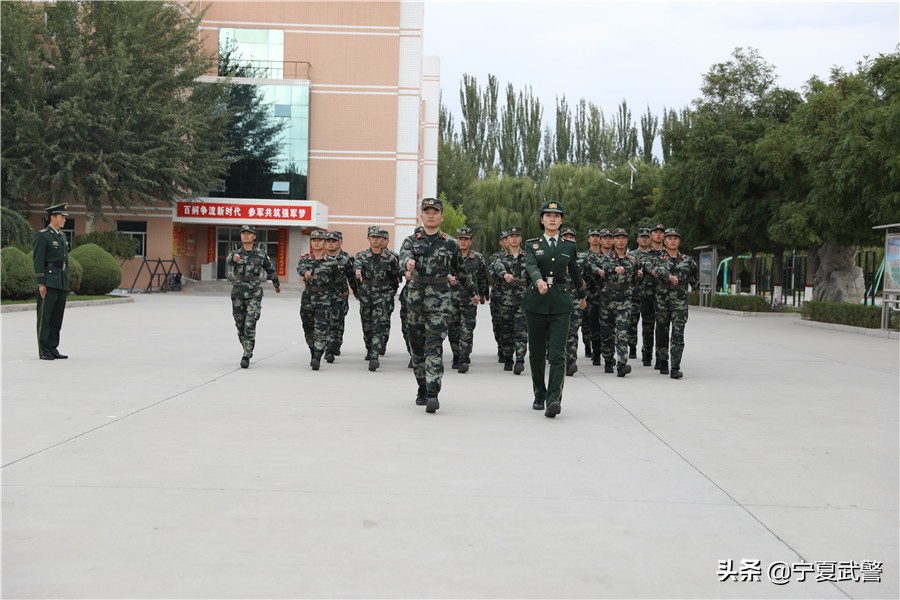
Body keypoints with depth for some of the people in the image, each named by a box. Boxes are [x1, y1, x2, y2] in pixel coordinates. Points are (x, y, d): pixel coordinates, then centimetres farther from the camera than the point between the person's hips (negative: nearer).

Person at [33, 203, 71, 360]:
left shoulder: (62, 236, 17)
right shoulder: (42, 235, -6)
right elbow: (38, 261, -11)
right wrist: (41, 284, -16)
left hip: (62, 282, 8)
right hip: (48, 281, -8)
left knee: (57, 318, 8)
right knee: (45, 317, -3)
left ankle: (53, 348, 13)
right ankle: (43, 351, -1)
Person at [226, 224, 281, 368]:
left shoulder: (261, 254, 2)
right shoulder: (235, 253, 2)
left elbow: (271, 269, 17)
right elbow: (228, 260, -23)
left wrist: (277, 285, 29)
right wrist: (233, 258, -47)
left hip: (254, 294, -2)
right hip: (238, 294, 2)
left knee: (250, 326, -14)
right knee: (240, 326, 12)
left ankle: (246, 356, -14)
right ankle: (248, 350, 32)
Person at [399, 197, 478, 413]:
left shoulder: (450, 244, 6)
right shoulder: (411, 241, 6)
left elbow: (460, 271, 19)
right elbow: (404, 254, -18)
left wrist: (472, 292, 28)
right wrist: (408, 262, -42)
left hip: (439, 300, -2)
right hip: (415, 299, 2)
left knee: (434, 347, -14)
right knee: (417, 347, 10)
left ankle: (432, 394, -19)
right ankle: (422, 390, 26)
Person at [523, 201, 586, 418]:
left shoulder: (569, 247, 10)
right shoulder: (532, 245, 5)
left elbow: (575, 272, 25)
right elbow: (531, 266, -16)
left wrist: (582, 296, 37)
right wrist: (539, 281, -37)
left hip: (560, 304, 0)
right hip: (536, 302, 1)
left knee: (557, 355, -13)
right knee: (537, 353, 9)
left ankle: (554, 400, -22)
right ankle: (539, 396, 25)